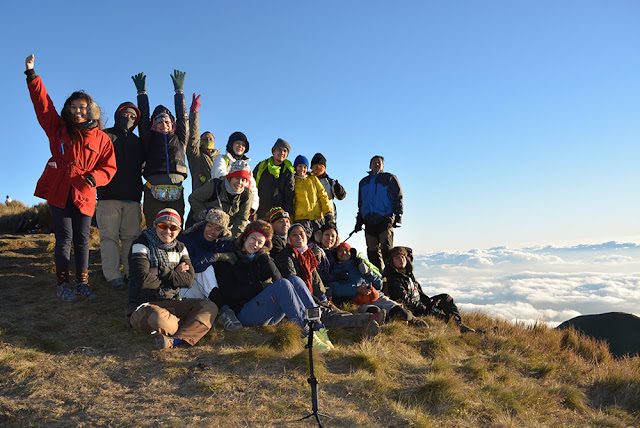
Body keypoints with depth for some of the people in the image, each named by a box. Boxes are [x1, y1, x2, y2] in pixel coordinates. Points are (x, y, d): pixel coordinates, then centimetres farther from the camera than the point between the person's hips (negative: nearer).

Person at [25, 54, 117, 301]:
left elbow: (108, 167, 3)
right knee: (64, 238, -1)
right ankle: (62, 283, 7)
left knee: (82, 240, 3)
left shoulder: (102, 139, 6)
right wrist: (32, 75, 4)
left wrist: (93, 178, -16)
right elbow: (43, 104, 8)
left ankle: (82, 283, 11)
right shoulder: (59, 129, 10)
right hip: (58, 191, 0)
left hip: (83, 195, 0)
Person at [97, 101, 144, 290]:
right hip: (109, 196, -3)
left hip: (132, 197, 3)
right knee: (109, 236, -6)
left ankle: (132, 273, 6)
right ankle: (113, 275, -4)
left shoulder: (137, 142, 22)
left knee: (132, 236, 2)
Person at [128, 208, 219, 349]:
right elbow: (143, 280, -19)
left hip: (172, 303, 6)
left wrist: (161, 272, -14)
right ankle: (190, 329, -10)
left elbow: (189, 280, -3)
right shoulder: (141, 245, -6)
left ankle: (174, 340, -34)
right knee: (158, 318, -41)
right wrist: (174, 274, -8)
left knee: (210, 307, -14)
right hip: (144, 305, -6)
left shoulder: (179, 248, 10)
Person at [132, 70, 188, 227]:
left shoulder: (179, 138, 22)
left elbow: (182, 118, 21)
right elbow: (144, 119, 18)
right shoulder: (150, 139, 19)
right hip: (154, 189, -1)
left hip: (176, 190, 1)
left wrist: (179, 91, 23)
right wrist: (142, 92, 18)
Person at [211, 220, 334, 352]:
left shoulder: (261, 258, 25)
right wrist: (262, 286, -10)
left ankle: (318, 328, -30)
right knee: (283, 284, -28)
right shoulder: (229, 261, 10)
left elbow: (276, 278, 6)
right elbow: (229, 293, -5)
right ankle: (306, 333, -35)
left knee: (295, 280, -19)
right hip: (245, 313, -5)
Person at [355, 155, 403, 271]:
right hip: (369, 221, 5)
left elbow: (398, 197, 4)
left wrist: (398, 216, -6)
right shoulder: (364, 182, 24)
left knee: (386, 250, -13)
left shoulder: (389, 178, 10)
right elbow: (360, 204, 28)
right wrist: (359, 221, 21)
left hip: (385, 219, -4)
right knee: (372, 251, 3)